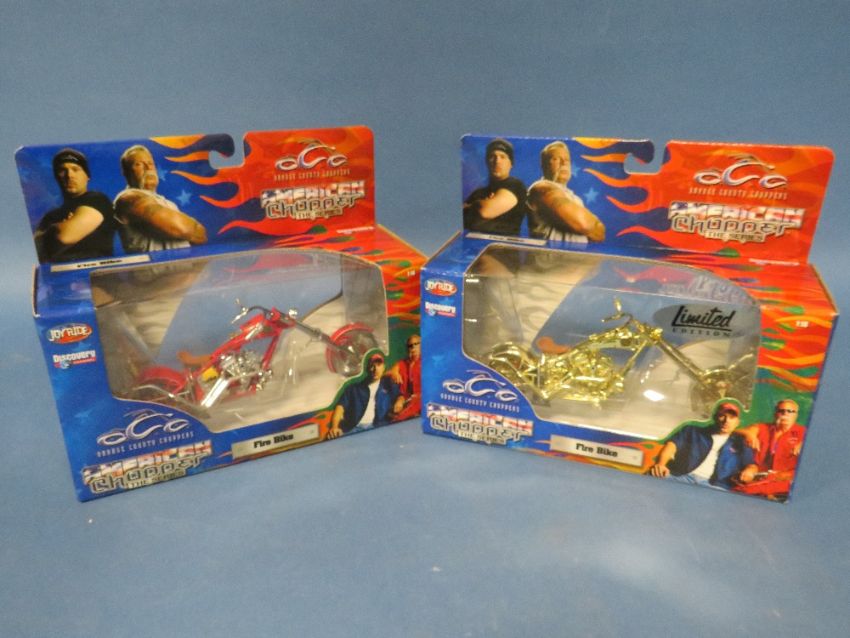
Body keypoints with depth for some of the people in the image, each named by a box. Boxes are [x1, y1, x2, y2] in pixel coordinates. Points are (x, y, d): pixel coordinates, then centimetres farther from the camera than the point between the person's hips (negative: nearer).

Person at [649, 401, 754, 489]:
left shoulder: (740, 444, 26)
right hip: (683, 477, 0)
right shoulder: (694, 431, 23)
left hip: (713, 486, 1)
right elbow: (673, 444, 8)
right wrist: (660, 463, -14)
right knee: (655, 479, -33)